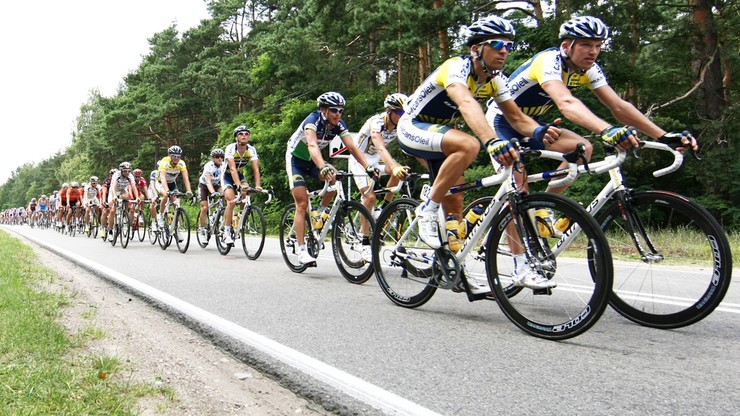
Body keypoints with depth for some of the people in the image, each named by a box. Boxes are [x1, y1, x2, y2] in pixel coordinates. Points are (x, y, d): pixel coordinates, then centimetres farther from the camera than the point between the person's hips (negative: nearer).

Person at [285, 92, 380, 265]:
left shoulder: (339, 124, -14)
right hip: (296, 159, -5)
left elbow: (352, 147, -24)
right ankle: (302, 252, -12)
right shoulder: (313, 120, -30)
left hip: (313, 160, 5)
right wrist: (323, 167, -64)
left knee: (335, 179, -26)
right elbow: (312, 145, -47)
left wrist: (368, 167, -39)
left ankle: (319, 214, -1)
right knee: (302, 203, -14)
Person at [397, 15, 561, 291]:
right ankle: (427, 211, -21)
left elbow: (516, 117, -8)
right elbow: (467, 104, -47)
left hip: (439, 132, 8)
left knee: (455, 205, 4)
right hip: (412, 128, -8)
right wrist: (493, 141, -63)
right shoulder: (456, 68, -27)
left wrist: (539, 131, -31)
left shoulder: (495, 80, -3)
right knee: (469, 145, -34)